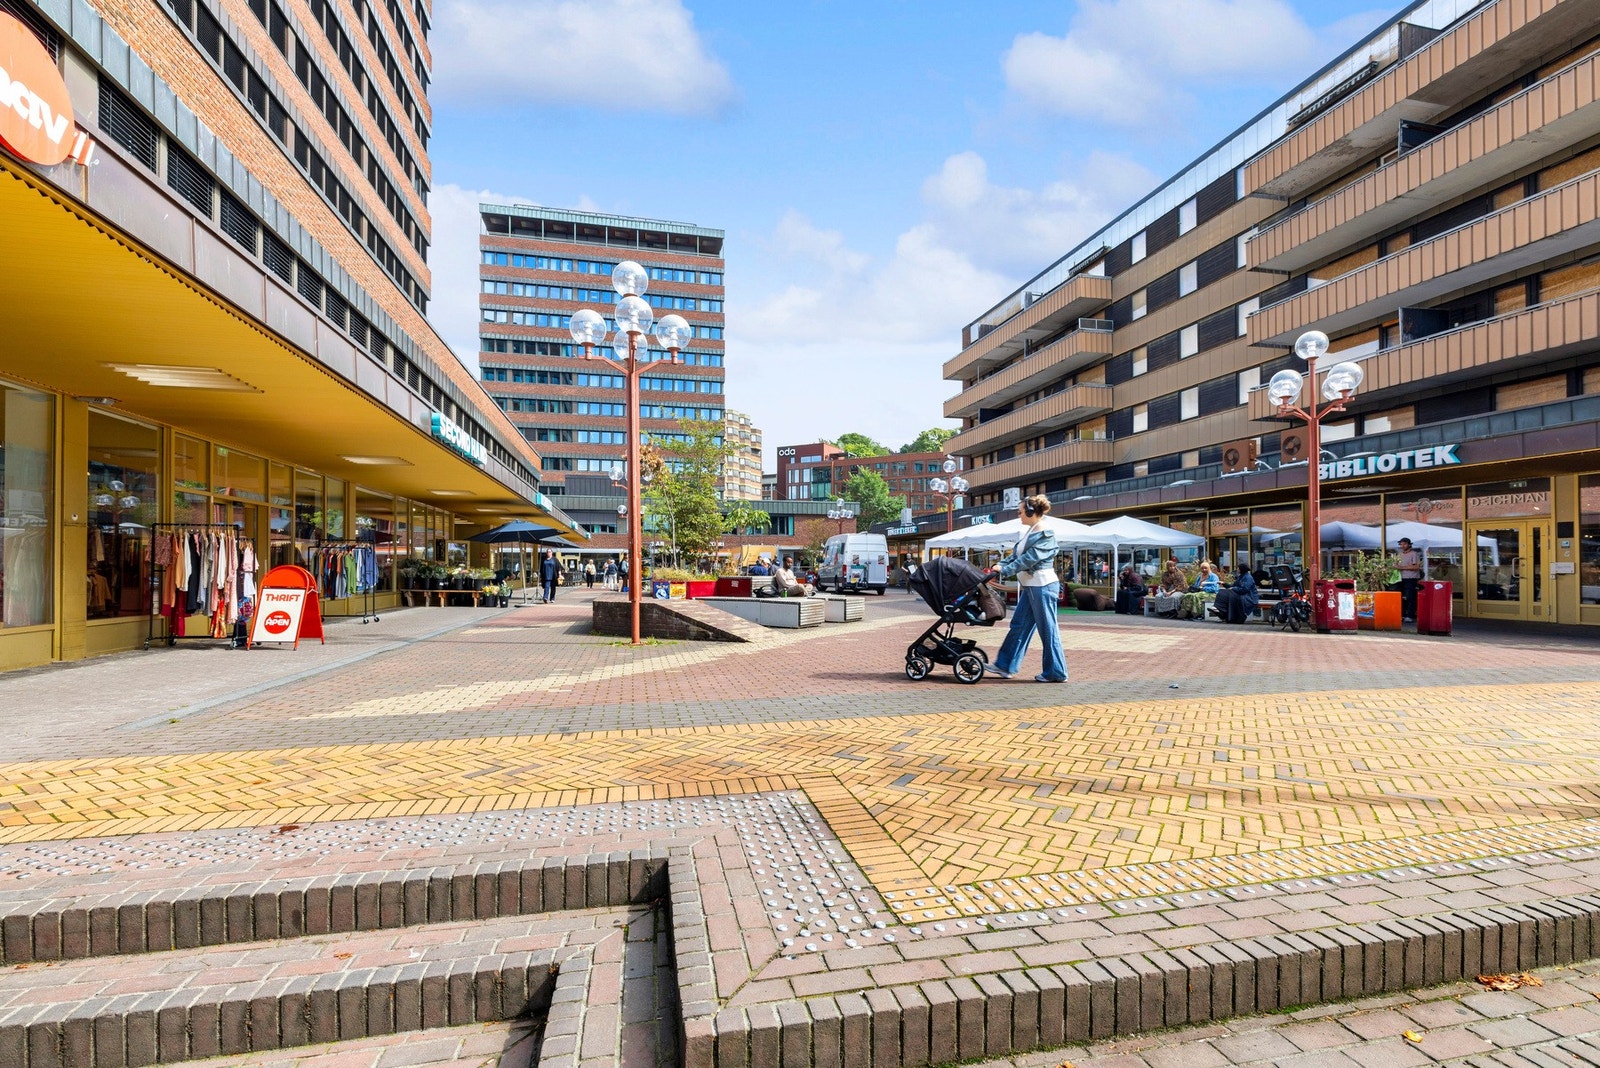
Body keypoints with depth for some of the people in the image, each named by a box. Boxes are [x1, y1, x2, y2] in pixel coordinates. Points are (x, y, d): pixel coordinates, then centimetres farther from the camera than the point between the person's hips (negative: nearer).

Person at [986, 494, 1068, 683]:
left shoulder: (1045, 534, -14)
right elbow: (1016, 554, 12)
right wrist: (1000, 565, -1)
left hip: (1042, 586, -10)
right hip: (1030, 587, 10)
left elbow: (1029, 559, -21)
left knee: (1047, 629, -1)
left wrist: (1004, 570, -20)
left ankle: (1056, 673, 9)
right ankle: (1005, 666, 16)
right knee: (1019, 626, 10)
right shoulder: (1029, 532, 13)